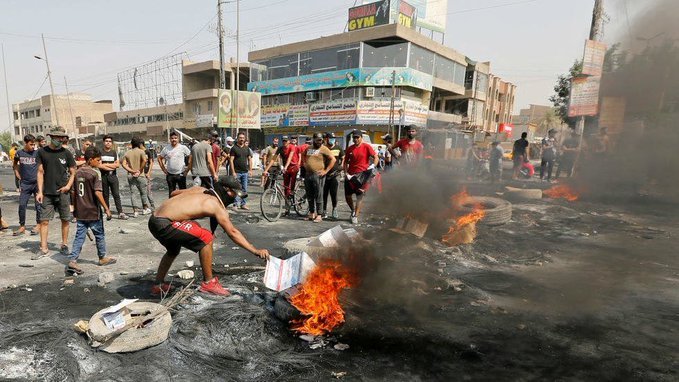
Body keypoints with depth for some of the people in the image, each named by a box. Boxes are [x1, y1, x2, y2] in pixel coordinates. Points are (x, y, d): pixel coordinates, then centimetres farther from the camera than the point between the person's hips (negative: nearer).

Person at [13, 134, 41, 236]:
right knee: (22, 205, 2)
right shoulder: (19, 153, 2)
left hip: (37, 182, -2)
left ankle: (38, 225, 15)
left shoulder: (37, 153, -3)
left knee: (38, 205, 3)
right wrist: (18, 174, 9)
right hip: (25, 184, 2)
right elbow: (15, 164, 20)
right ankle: (22, 226, 13)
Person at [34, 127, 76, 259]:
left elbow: (73, 173, 6)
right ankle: (43, 249, 7)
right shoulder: (42, 152, 3)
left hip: (63, 192, 0)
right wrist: (40, 191, -1)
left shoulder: (66, 153, 2)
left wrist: (68, 185, -11)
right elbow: (40, 172, 5)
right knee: (44, 220, 0)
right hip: (47, 193, 1)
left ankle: (64, 245, 19)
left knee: (65, 219, 5)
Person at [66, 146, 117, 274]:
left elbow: (74, 191, 11)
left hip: (80, 211, 6)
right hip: (93, 211, -5)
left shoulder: (78, 172, 6)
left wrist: (75, 207, 21)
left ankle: (72, 260, -1)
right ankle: (102, 258, 26)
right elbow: (98, 192, -20)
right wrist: (106, 209, -16)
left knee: (79, 236, 8)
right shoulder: (95, 173, -14)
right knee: (99, 235, 11)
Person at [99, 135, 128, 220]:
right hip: (103, 176, -1)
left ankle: (120, 213, -7)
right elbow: (99, 165, -7)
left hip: (113, 176, 1)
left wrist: (106, 164, -7)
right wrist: (112, 167, -8)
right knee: (105, 195, 6)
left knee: (116, 194, -5)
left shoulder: (114, 152, 10)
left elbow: (117, 164, 0)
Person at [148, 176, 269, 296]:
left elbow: (174, 193, 24)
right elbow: (232, 232, -14)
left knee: (173, 251, 32)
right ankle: (208, 283, -2)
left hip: (154, 220, 9)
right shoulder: (217, 206, -10)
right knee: (206, 238, -11)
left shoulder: (199, 189, 12)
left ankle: (158, 285, 46)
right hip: (164, 224, -9)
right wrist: (255, 251, -15)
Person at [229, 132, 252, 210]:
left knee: (244, 189, 7)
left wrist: (250, 170, 5)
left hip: (245, 172, 4)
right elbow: (231, 160, -7)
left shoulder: (247, 148, 12)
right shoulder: (234, 148, -3)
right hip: (237, 172, -4)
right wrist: (233, 172, -13)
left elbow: (250, 159, 14)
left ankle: (243, 204, 14)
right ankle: (236, 204, 6)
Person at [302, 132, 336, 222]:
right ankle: (312, 213, 24)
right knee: (309, 196, 13)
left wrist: (326, 171, -14)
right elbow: (303, 155, 32)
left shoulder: (324, 148, -6)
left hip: (318, 175, -6)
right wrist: (304, 163, 17)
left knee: (318, 196, -4)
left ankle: (319, 215, 2)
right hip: (308, 174, 7)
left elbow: (333, 159, -13)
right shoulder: (309, 148, 13)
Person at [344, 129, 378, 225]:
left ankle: (355, 216, 7)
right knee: (347, 195, 9)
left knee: (360, 197, -1)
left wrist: (372, 166, -26)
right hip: (350, 175, 4)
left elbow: (375, 157, -9)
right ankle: (353, 210, 34)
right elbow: (345, 162, 10)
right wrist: (346, 173, -2)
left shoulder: (366, 147, -5)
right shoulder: (350, 148, 6)